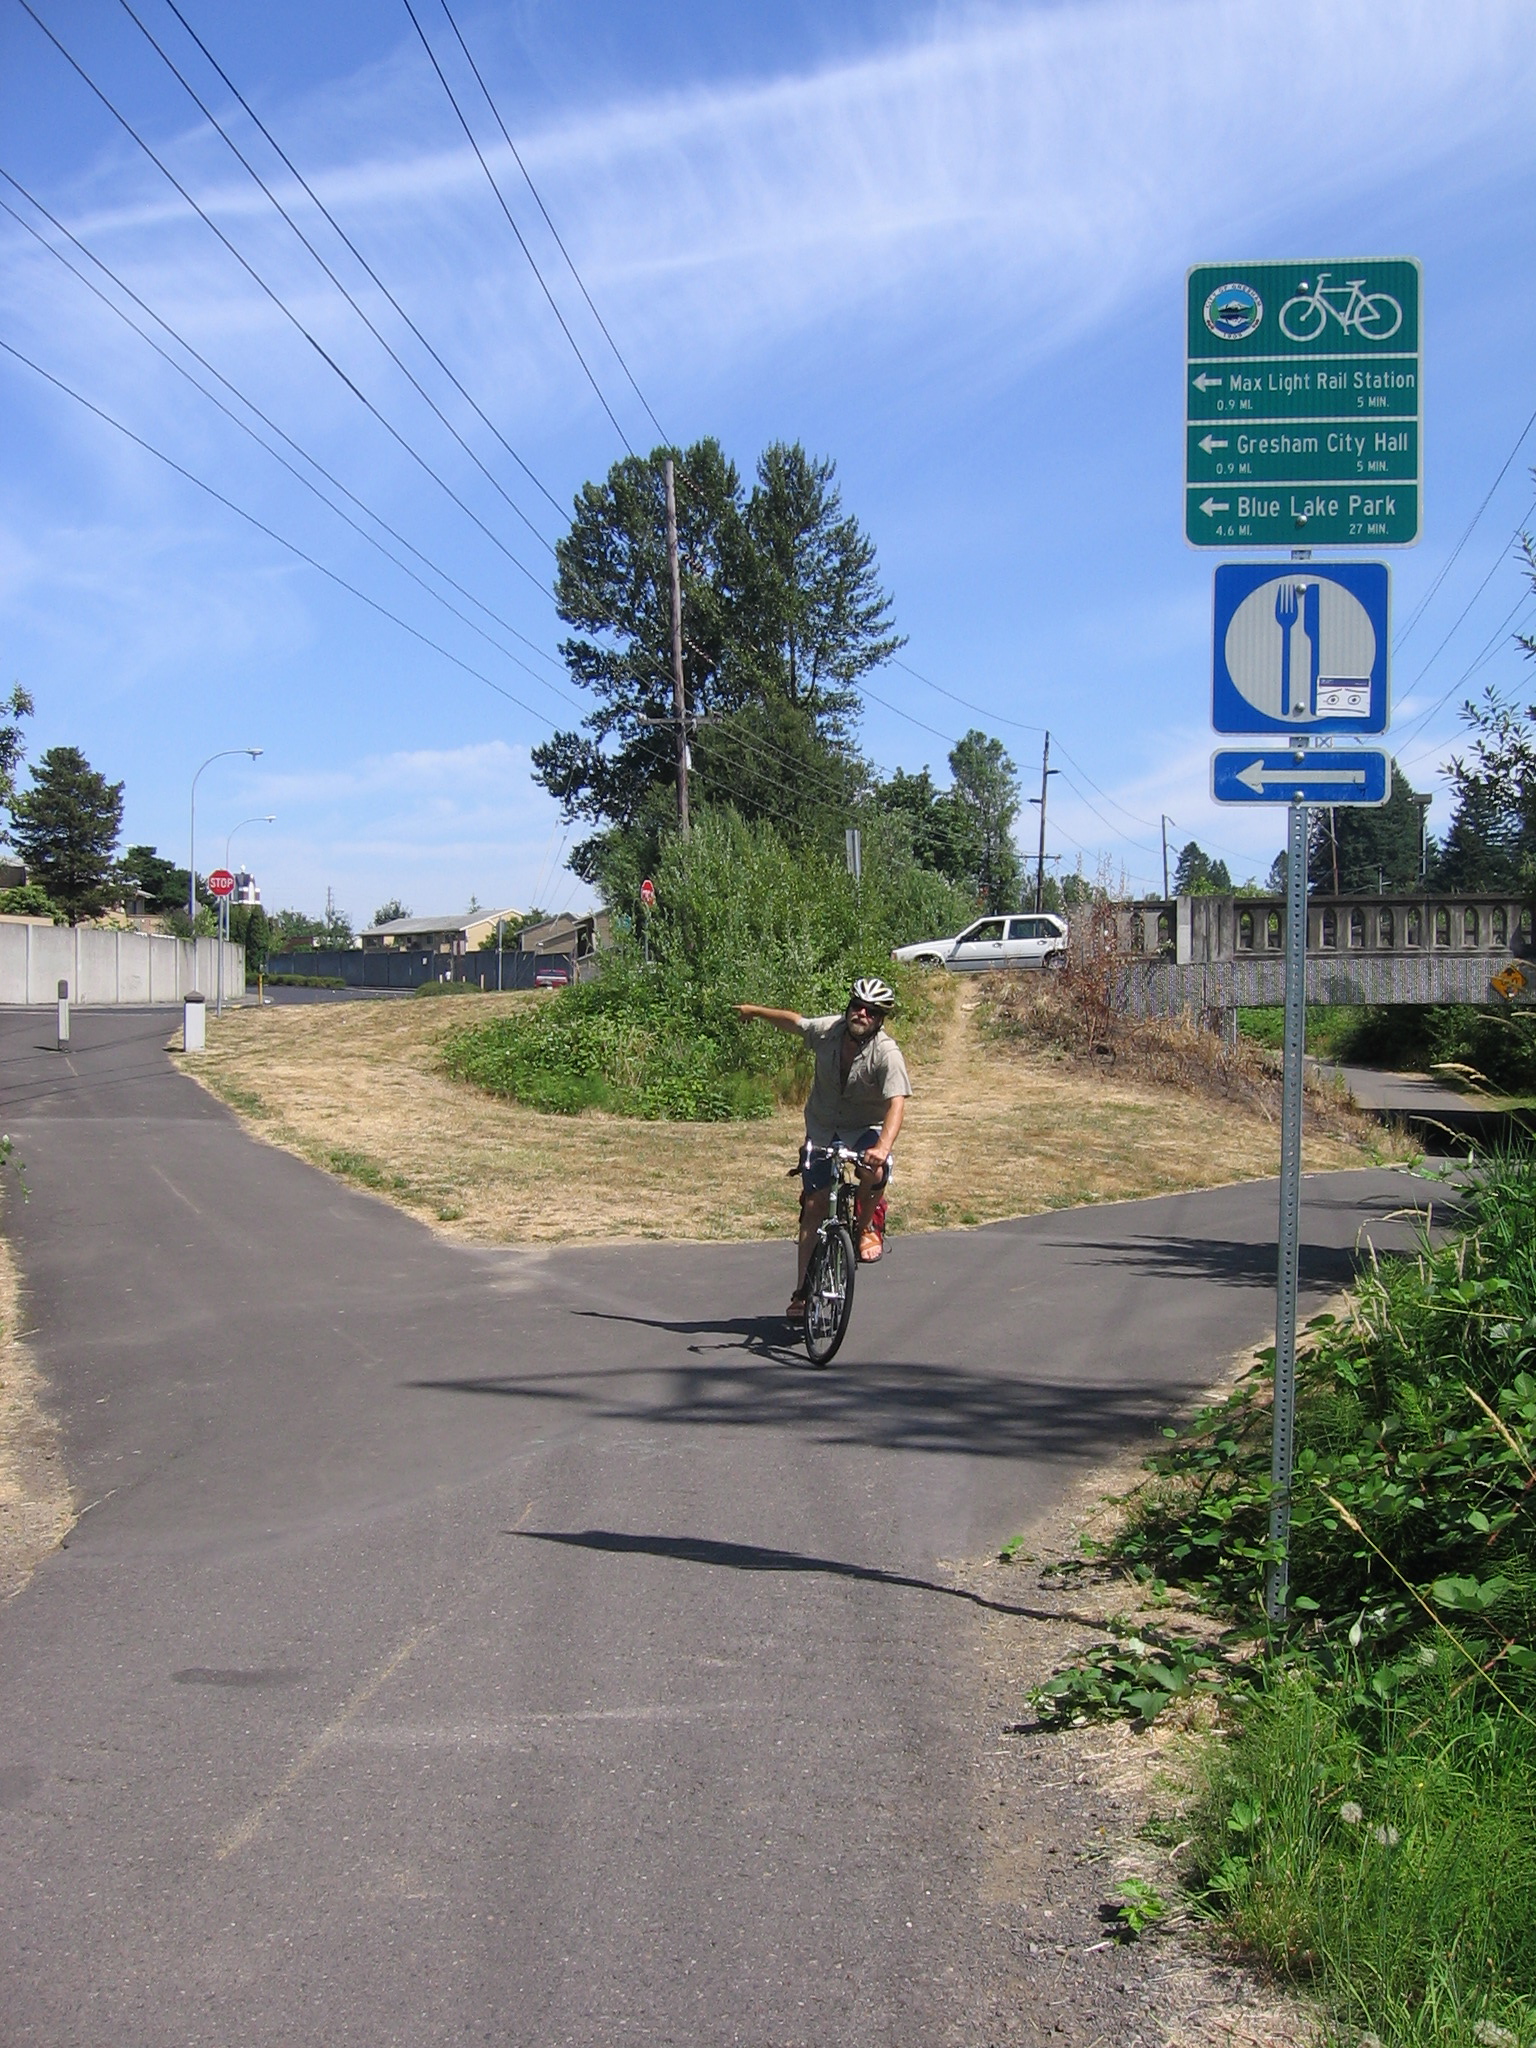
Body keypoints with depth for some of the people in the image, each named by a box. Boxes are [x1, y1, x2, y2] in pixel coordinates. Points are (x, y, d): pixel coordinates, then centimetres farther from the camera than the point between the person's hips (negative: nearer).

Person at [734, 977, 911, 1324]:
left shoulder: (886, 1053, -24)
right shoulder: (827, 1031, -12)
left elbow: (897, 1102, -36)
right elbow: (794, 1021, 10)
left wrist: (883, 1146, -52)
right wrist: (755, 1011, 25)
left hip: (866, 1129, -3)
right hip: (823, 1128, 3)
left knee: (874, 1169, -35)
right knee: (815, 1204, -6)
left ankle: (865, 1226, -3)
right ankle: (803, 1292, -1)